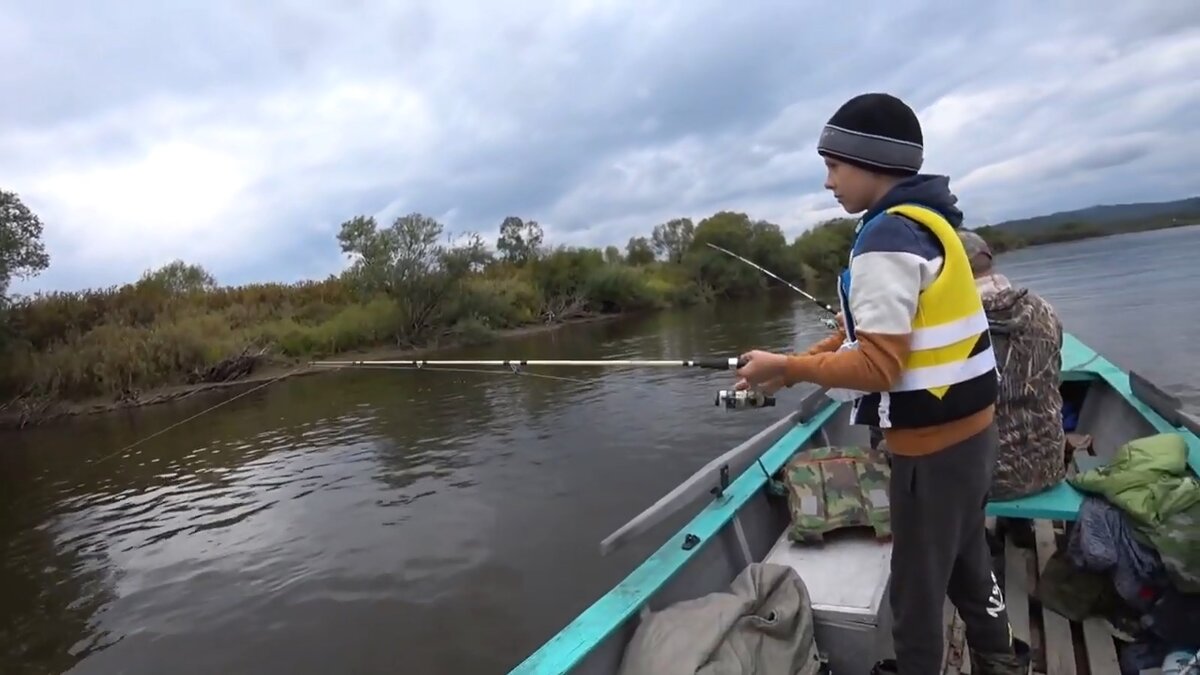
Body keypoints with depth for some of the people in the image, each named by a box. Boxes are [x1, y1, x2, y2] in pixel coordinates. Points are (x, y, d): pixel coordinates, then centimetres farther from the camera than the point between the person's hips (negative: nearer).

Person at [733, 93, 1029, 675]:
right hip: (967, 427, 10)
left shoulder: (886, 238, -21)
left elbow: (878, 366, -24)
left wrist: (786, 367, -15)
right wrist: (800, 363, 4)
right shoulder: (925, 221, 9)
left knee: (917, 586, 9)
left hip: (933, 443, -10)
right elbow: (882, 329, 11)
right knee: (965, 561, 26)